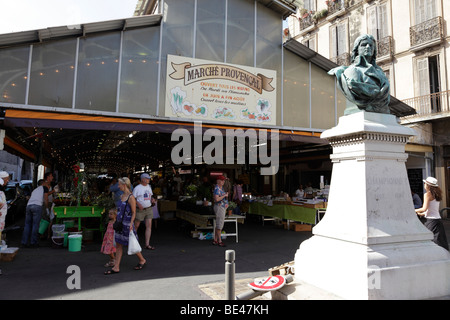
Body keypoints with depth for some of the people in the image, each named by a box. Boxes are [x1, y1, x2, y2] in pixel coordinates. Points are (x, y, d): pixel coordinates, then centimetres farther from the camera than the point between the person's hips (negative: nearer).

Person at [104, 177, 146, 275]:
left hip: (127, 224, -8)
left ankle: (142, 260, 24)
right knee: (118, 245, 8)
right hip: (120, 223, 8)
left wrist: (131, 224, -20)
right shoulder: (122, 196, 10)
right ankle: (116, 267, 14)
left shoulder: (131, 197, -14)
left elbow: (134, 213, -13)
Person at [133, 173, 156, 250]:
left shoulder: (149, 187, 13)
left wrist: (152, 199, 0)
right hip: (140, 210, -5)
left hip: (149, 209, 5)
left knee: (149, 226, -3)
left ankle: (147, 244, -1)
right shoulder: (137, 188, -6)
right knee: (136, 226, 5)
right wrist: (138, 204, -20)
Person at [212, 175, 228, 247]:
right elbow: (216, 199, -26)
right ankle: (220, 241, 0)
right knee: (219, 225, -5)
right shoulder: (217, 188, -15)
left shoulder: (221, 188, 15)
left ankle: (215, 240, 18)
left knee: (218, 225, 12)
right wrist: (225, 195, -17)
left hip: (222, 207, 10)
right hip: (219, 207, -10)